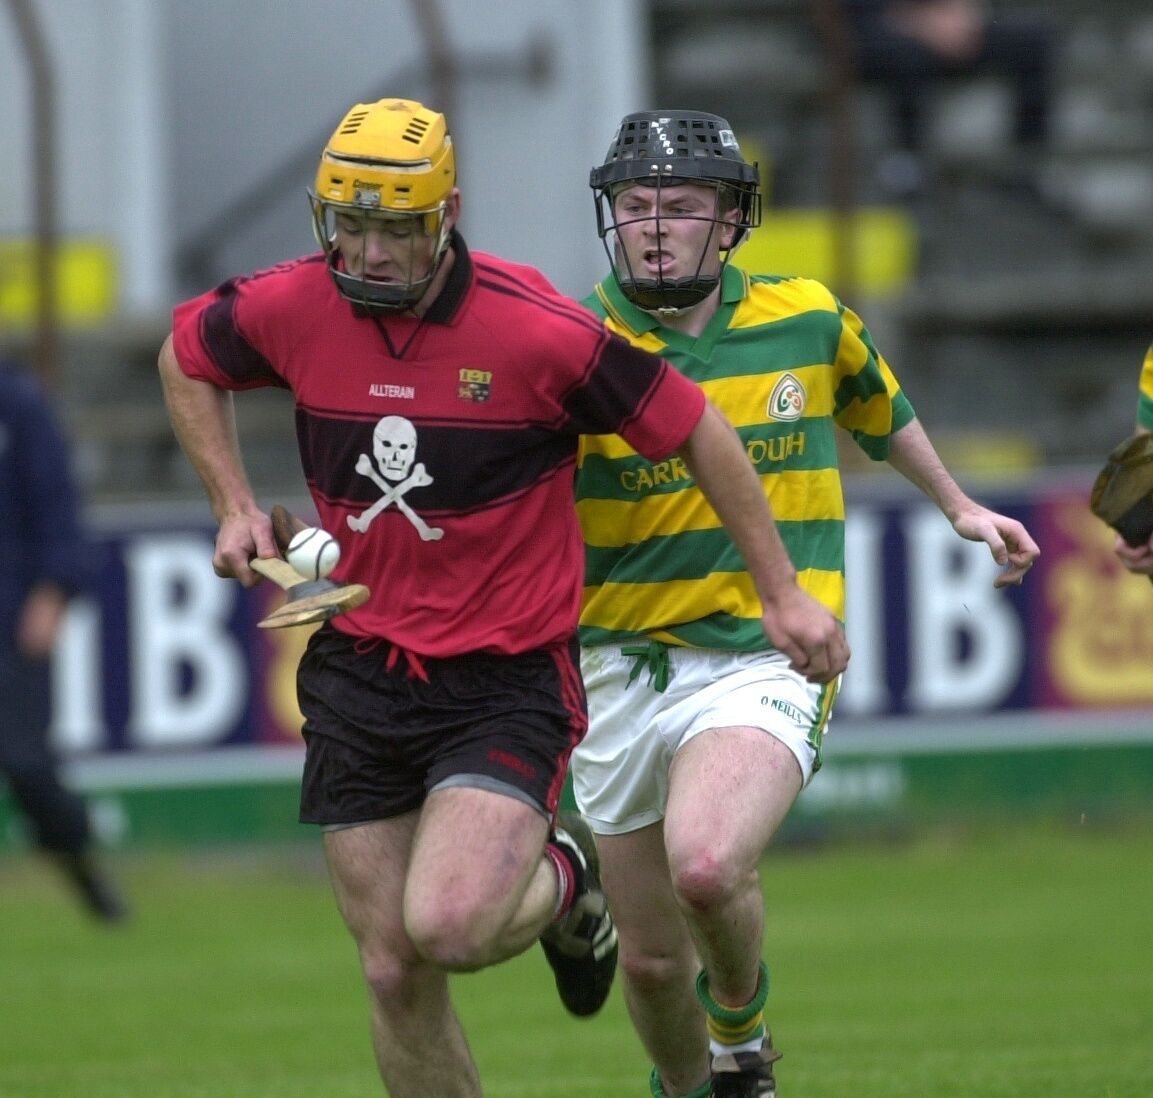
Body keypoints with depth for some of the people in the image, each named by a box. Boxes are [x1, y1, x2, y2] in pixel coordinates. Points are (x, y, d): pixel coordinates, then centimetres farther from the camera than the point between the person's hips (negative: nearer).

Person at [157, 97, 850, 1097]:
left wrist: (782, 592, 0)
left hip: (508, 677, -4)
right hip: (358, 670, 4)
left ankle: (560, 881, 14)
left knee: (446, 929, -22)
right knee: (395, 976, 2)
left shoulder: (539, 330, -17)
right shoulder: (291, 309, -5)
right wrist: (235, 507, 7)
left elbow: (695, 430, -5)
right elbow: (187, 359, 18)